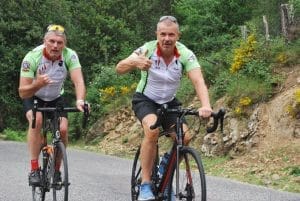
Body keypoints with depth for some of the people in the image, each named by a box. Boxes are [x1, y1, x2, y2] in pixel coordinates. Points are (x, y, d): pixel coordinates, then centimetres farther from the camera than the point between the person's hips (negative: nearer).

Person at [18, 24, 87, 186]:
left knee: (63, 129, -18)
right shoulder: (32, 57, -31)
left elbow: (78, 81, -38)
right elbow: (22, 92, -32)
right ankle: (34, 170, -25)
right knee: (36, 120, -32)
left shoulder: (70, 56, -26)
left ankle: (56, 170, 7)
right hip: (33, 97, -2)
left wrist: (80, 100, -58)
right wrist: (38, 84, -53)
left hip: (56, 98, 2)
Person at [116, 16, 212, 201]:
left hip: (169, 102, 3)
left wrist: (206, 106, -51)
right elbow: (119, 68, -31)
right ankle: (145, 185, -22)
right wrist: (134, 63, -55)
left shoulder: (185, 54, -20)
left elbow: (198, 81, -32)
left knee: (185, 138, -18)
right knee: (152, 130, -31)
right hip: (145, 99, -3)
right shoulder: (148, 50, -23)